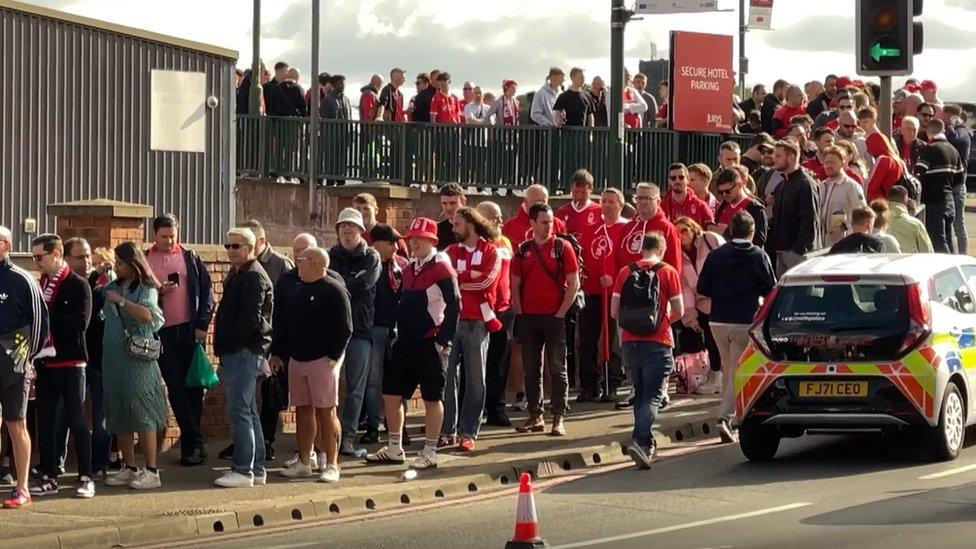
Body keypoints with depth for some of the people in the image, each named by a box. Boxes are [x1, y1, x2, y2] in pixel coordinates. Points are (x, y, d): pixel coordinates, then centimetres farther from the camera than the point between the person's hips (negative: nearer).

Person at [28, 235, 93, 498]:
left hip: (70, 362, -5)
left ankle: (86, 477, 4)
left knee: (76, 419, -1)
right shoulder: (39, 284, 10)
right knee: (45, 421, 7)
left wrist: (48, 318, -15)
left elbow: (81, 322, -16)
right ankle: (49, 477, 13)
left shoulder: (78, 285, -5)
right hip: (44, 363, 5)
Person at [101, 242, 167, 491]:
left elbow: (147, 315, -20)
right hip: (113, 358, 6)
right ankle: (130, 469, 15)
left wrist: (121, 301, -15)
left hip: (138, 359, -6)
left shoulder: (146, 289, -4)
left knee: (141, 414, -8)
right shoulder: (112, 288, 13)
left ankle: (151, 472, -6)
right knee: (119, 416, 7)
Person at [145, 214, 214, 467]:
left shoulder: (190, 258, 7)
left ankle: (189, 446, 11)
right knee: (176, 388, -3)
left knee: (193, 388, 3)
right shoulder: (144, 261, 6)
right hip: (163, 333, 0)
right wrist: (159, 291, -11)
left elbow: (207, 291, 5)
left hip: (190, 330, 0)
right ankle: (195, 443, -1)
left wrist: (202, 325, -4)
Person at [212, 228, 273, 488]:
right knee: (248, 411, 13)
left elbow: (251, 319, -20)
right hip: (237, 353, 11)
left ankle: (244, 470, -10)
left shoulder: (253, 277, -12)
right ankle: (256, 468, 18)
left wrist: (228, 346, -16)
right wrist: (224, 351, 15)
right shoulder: (237, 274, 19)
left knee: (239, 410, -11)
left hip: (244, 352, -11)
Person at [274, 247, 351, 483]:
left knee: (326, 412, -5)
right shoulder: (297, 291, 16)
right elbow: (284, 325, 21)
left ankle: (331, 464, -3)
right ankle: (304, 462, 16)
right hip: (297, 359, 8)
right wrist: (277, 353, 16)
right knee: (303, 411, 10)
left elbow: (345, 328, -13)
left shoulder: (334, 291, -9)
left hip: (322, 360, -8)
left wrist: (333, 356, -17)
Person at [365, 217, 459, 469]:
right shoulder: (409, 268, 13)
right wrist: (398, 333, 14)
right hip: (406, 343, 8)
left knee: (432, 398, 1)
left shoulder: (441, 267, -10)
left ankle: (429, 453, 8)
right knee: (391, 394, 9)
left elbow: (454, 306, -13)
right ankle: (394, 449, 19)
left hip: (430, 344, -8)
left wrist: (442, 339, -15)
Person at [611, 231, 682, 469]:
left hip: (630, 341, 4)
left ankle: (647, 444, 21)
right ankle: (639, 440, -22)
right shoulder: (668, 272, -2)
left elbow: (614, 311, 5)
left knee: (640, 393, 17)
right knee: (653, 395, -4)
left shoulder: (625, 272, 5)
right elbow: (679, 311, -1)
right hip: (657, 342, -4)